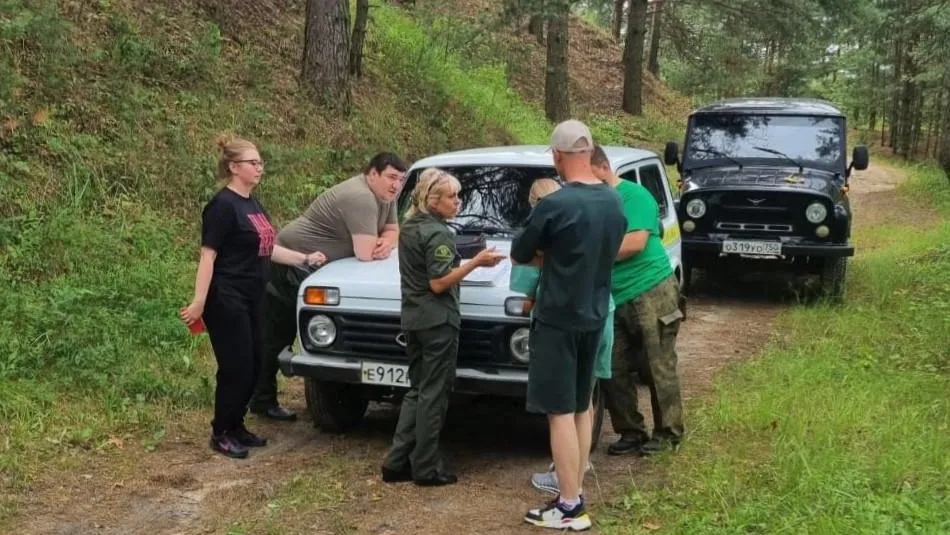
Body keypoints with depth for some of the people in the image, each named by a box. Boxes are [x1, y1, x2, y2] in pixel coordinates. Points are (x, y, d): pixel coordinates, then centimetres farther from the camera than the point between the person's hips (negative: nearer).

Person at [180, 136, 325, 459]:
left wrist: (305, 259, 18)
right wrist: (199, 303, -23)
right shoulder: (223, 206, -14)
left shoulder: (252, 204, 13)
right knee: (236, 368, -3)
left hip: (249, 299, 9)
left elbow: (266, 249, 21)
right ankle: (221, 434, 11)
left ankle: (236, 427, 26)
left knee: (252, 366, 12)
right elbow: (208, 256, -18)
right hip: (226, 300, -9)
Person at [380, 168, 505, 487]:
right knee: (433, 396, 0)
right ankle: (426, 469, 6)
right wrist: (475, 262, -22)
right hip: (437, 322, -9)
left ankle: (397, 462, 14)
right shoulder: (438, 234, -17)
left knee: (416, 391, 15)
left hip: (412, 319, 9)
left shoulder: (409, 227, 11)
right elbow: (439, 283, -21)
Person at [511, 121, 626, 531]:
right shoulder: (613, 201, 3)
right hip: (594, 316, 7)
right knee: (582, 407, 16)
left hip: (558, 319, -7)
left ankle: (570, 508, 2)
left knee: (560, 412, -2)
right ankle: (576, 494, 23)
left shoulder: (555, 205, -19)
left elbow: (519, 254, -6)